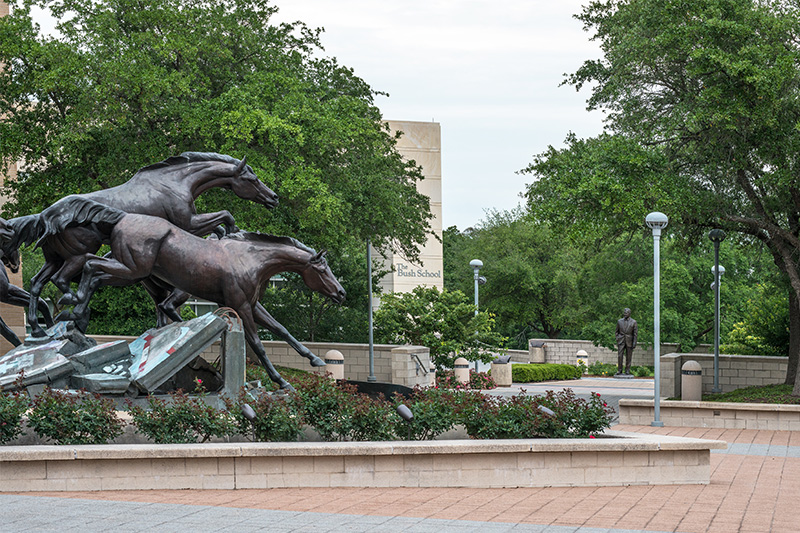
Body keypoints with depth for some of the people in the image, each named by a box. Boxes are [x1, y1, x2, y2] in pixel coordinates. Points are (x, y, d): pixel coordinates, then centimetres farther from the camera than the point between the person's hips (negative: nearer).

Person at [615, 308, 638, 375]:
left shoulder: (633, 322, -3)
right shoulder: (619, 321, 3)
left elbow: (635, 333, -3)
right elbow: (617, 332, 9)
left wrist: (634, 343, -10)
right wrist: (617, 341, 2)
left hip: (629, 341, -1)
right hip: (621, 341, 1)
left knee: (628, 357, 1)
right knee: (620, 356, -7)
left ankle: (627, 371, 7)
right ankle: (619, 370, -1)